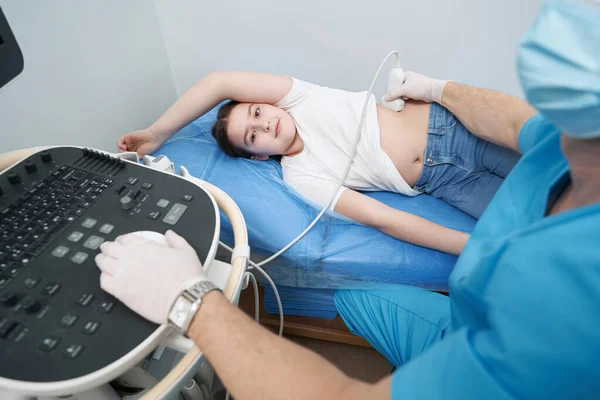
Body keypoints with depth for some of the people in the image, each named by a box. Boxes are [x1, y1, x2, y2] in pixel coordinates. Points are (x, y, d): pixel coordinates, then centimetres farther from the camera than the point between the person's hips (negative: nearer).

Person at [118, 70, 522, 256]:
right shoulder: (300, 177, -11)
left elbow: (220, 82, -19)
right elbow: (379, 219, -19)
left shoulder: (300, 99, -8)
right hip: (439, 180, -2)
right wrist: (474, 246, -24)